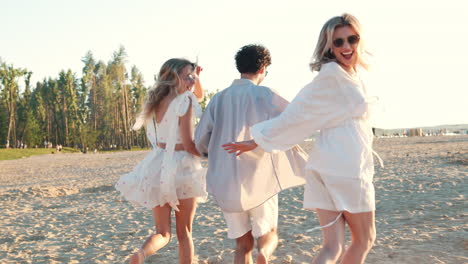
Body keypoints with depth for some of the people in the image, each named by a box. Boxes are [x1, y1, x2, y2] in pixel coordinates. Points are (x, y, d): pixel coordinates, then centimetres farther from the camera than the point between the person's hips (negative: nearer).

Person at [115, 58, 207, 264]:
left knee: (163, 233, 11)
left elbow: (198, 95, 25)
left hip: (158, 166, 6)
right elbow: (188, 144, -16)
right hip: (181, 167, -6)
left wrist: (196, 77, 9)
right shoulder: (184, 101, -12)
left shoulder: (158, 100, 11)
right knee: (184, 233, 10)